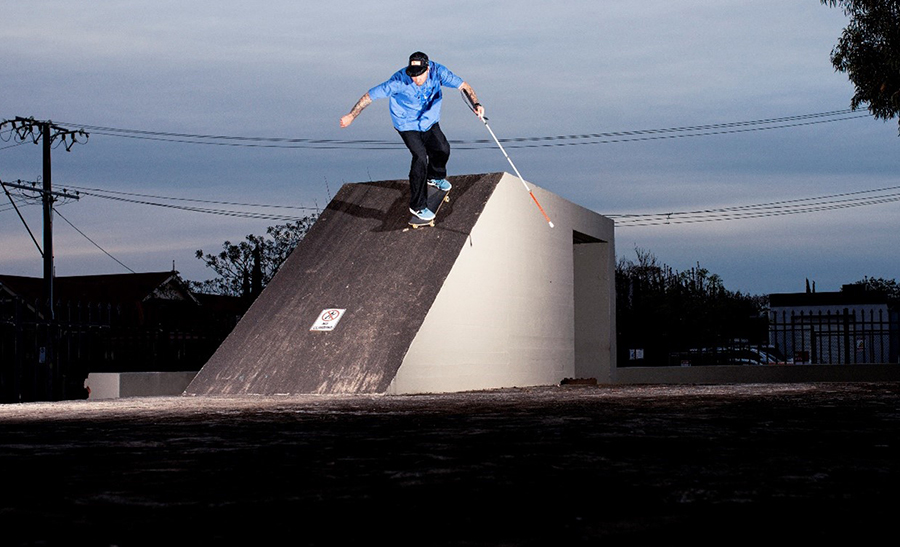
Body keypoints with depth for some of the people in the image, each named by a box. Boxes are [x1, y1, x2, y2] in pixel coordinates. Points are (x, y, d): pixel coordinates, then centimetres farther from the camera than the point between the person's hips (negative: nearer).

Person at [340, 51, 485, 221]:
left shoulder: (438, 72, -27)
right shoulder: (399, 81, -36)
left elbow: (463, 86, -24)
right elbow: (370, 96, -28)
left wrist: (476, 104, -42)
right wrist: (351, 116, -22)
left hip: (430, 121, 5)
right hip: (407, 124, -5)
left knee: (442, 149, 17)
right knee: (420, 157, -18)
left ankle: (435, 177, 53)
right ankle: (417, 206, -4)